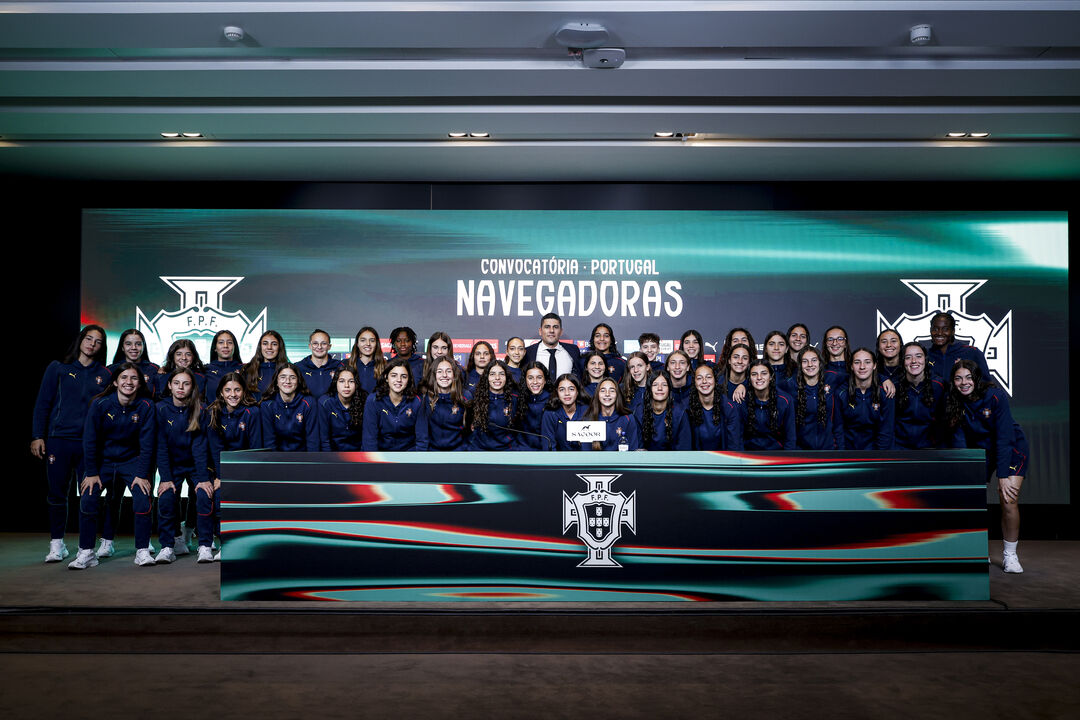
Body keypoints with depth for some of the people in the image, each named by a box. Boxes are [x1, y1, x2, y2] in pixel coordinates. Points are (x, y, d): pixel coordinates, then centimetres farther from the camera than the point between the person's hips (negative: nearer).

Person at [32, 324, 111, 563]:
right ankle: (57, 544, 17)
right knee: (57, 494, 4)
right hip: (58, 440, 0)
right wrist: (38, 436, -2)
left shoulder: (104, 374, 9)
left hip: (90, 443, 1)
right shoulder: (58, 368, 6)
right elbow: (42, 403, 5)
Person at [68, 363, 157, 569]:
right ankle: (86, 553, -4)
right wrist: (92, 473, -9)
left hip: (132, 461, 0)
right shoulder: (100, 404, -11)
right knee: (87, 499, -16)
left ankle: (143, 551, -7)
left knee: (142, 499, -19)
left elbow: (146, 443, -9)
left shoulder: (146, 406, -11)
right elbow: (89, 440, -7)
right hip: (103, 461, 1)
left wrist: (142, 474, -13)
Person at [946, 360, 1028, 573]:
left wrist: (1003, 476, -28)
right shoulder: (954, 402, -13)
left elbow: (1004, 437, -25)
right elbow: (959, 439, -12)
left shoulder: (995, 396, -24)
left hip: (1011, 448, -4)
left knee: (1009, 500, -18)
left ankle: (1010, 556, -1)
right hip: (979, 450, 4)